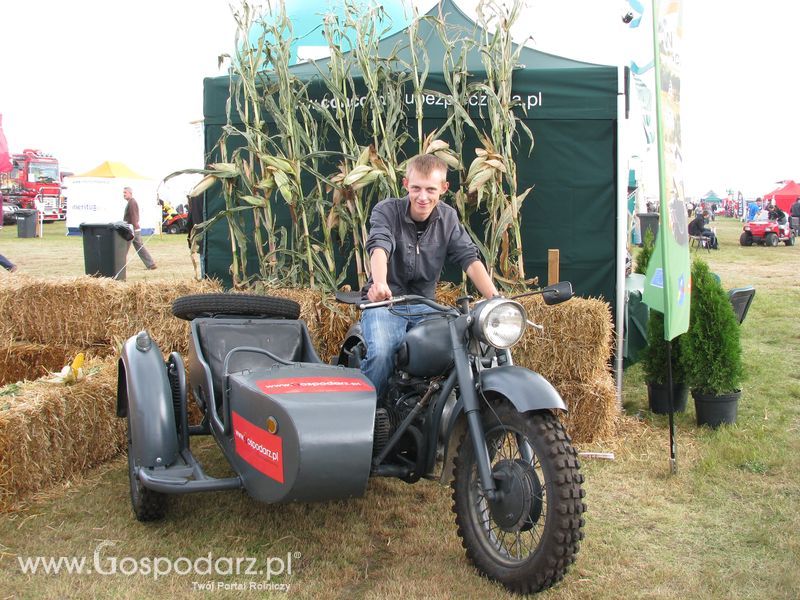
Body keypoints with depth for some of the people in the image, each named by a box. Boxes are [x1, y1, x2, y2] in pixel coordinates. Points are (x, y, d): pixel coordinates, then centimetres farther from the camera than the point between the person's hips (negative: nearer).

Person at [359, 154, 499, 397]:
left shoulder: (448, 218, 3)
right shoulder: (386, 211, -9)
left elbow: (470, 259, -7)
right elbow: (379, 247, -28)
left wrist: (496, 299, -24)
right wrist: (379, 283, -51)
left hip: (424, 306, 4)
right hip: (384, 303, -3)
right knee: (381, 353, -31)